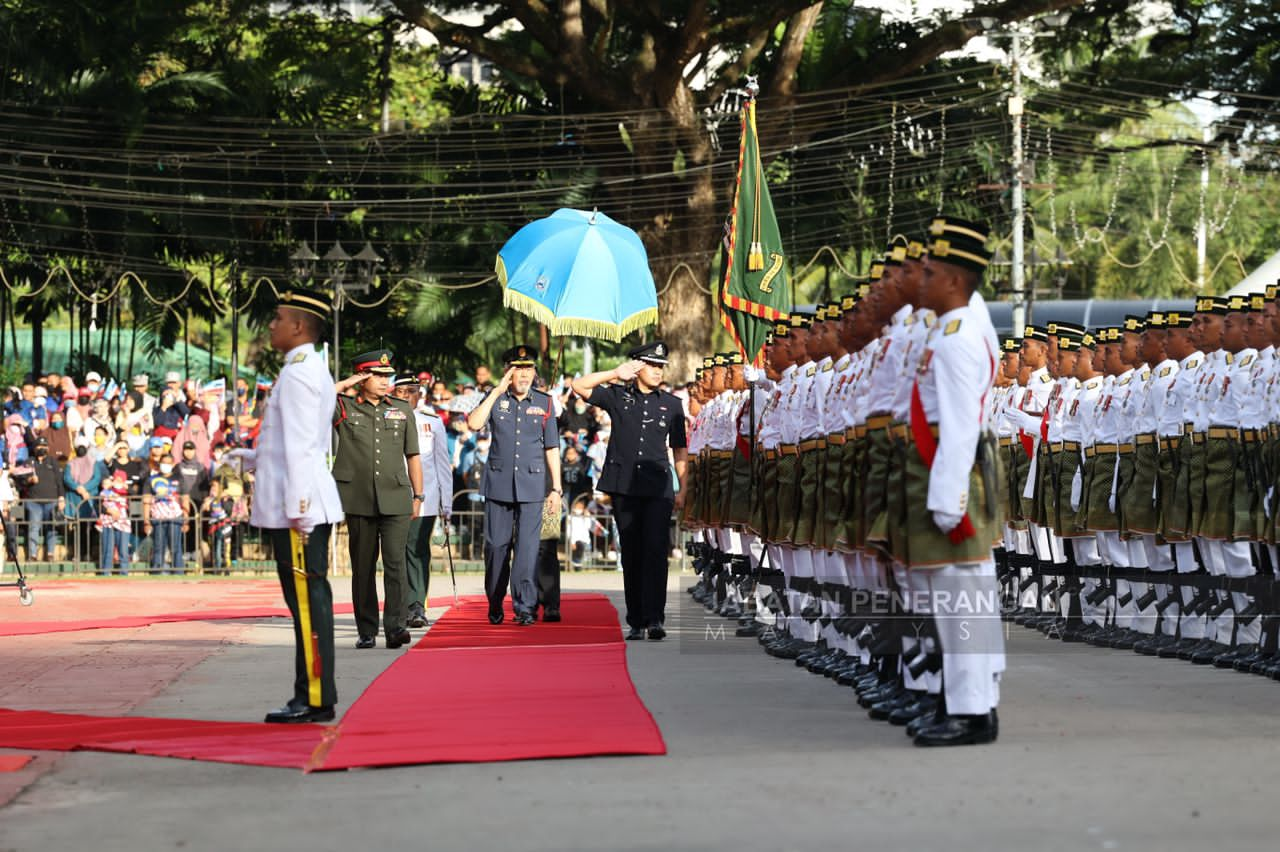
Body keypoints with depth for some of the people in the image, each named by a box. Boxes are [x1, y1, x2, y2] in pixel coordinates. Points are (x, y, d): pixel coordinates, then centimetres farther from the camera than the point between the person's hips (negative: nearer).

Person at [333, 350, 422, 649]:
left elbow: (412, 456, 15)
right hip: (359, 501, 0)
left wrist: (418, 496, 10)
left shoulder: (402, 410, 12)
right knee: (363, 566, 4)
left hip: (395, 500, 0)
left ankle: (395, 627, -14)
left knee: (395, 563, -11)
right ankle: (366, 631, 11)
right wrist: (345, 384, -4)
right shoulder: (345, 408, 6)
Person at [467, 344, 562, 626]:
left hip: (531, 485, -1)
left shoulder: (544, 403, 6)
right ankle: (495, 606, 19)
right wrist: (498, 391, -12)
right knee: (496, 546, 6)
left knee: (527, 547, -8)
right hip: (498, 484, 1)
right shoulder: (495, 399, 5)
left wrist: (556, 488, 4)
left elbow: (552, 448, 8)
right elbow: (474, 424, -13)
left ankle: (525, 607, -6)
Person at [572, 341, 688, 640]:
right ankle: (636, 622, 9)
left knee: (656, 551, -13)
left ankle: (654, 618, -15)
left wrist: (683, 489, 10)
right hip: (624, 487, 0)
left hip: (658, 487, 0)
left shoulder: (671, 404, 11)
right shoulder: (618, 396, 7)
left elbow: (679, 450, 15)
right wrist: (615, 373, -4)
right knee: (630, 554, 4)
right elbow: (579, 386, 0)